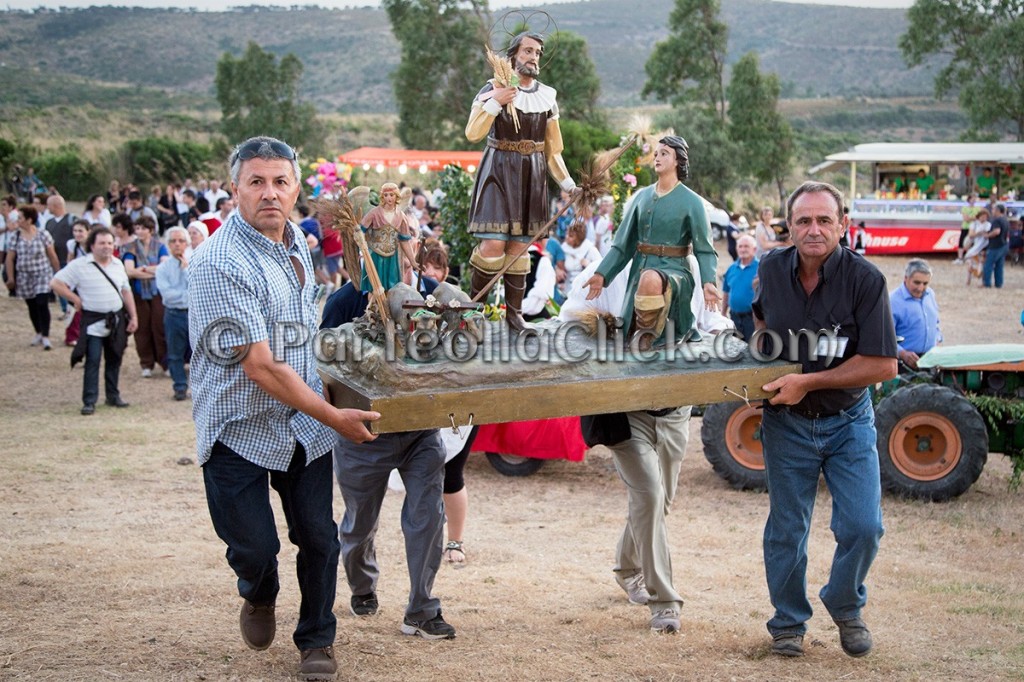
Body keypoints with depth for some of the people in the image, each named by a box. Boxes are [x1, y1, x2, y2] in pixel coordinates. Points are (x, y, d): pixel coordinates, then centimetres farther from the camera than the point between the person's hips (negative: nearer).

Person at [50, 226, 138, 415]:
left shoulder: (118, 265, 9)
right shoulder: (80, 265, -9)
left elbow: (126, 291, 15)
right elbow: (56, 283, -9)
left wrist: (133, 316, 10)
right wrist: (76, 300, -11)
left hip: (116, 320, 5)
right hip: (93, 321, -5)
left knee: (114, 360, 12)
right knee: (92, 362, -6)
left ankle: (113, 395, 24)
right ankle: (89, 401, -2)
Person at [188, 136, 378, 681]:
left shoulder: (296, 239, 4)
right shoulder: (220, 263, -22)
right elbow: (259, 366, -24)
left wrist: (324, 390, 20)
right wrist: (333, 416, -19)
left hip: (304, 421, 6)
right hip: (241, 426, -6)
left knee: (318, 536, 6)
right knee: (254, 547, -2)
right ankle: (259, 596, 34)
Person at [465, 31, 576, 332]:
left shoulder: (547, 97, 10)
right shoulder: (494, 89, -3)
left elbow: (552, 151, 14)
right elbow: (472, 134, -14)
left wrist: (568, 184, 7)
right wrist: (495, 102, -24)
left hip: (532, 176, 4)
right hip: (498, 171, -4)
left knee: (519, 246, 6)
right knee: (494, 243, -14)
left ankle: (514, 313, 13)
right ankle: (474, 303, 3)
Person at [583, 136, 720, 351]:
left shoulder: (691, 201, -4)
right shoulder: (642, 196, 9)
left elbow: (704, 249, -7)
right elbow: (623, 243, 12)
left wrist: (708, 282, -24)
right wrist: (602, 274, 3)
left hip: (673, 271, -6)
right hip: (640, 269, 6)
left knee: (651, 279, -41)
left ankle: (647, 334, -21)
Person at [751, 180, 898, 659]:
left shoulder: (864, 279, -18)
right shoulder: (772, 269, -6)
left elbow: (883, 365, -20)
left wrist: (808, 381, -21)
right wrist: (764, 350, 5)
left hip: (848, 421, -2)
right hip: (787, 422, 2)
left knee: (862, 526, -8)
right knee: (786, 531, 7)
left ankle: (845, 606, 21)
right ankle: (788, 622, 27)